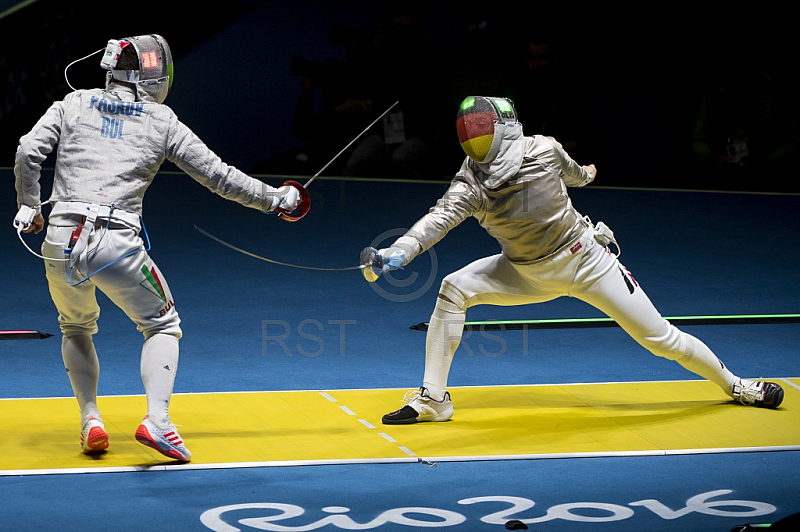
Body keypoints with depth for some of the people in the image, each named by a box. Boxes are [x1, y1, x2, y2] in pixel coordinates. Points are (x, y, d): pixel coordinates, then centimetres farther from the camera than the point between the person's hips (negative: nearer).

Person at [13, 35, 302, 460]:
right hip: (118, 245, -2)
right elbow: (218, 176, 9)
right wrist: (275, 198, 20)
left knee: (77, 329, 29)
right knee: (163, 328, 17)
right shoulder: (162, 121, 9)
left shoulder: (74, 103, 13)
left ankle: (90, 421, 14)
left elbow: (28, 153, 3)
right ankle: (157, 421, -5)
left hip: (62, 241, 3)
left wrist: (29, 207, 18)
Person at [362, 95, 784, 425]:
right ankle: (433, 399, -10)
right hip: (528, 273, 2)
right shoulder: (471, 183, -21)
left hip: (585, 262, -2)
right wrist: (397, 253, -54)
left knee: (658, 337, 0)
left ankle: (734, 385, 25)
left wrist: (584, 174, 25)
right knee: (453, 291, -18)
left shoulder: (543, 151, -22)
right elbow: (440, 217, -37)